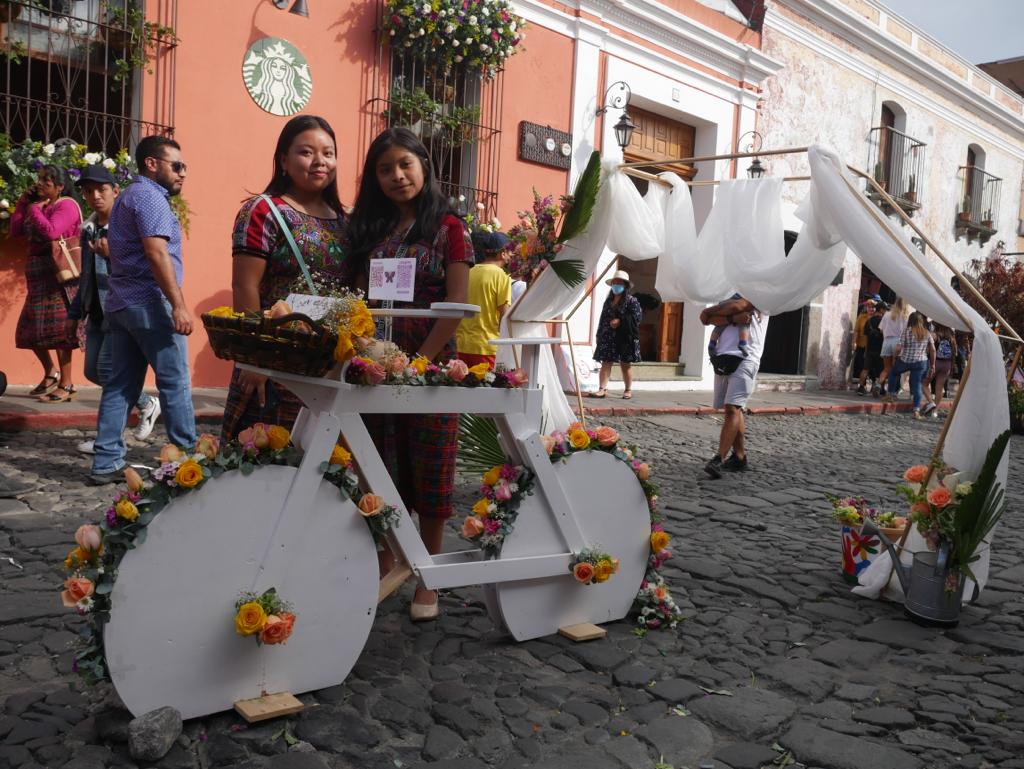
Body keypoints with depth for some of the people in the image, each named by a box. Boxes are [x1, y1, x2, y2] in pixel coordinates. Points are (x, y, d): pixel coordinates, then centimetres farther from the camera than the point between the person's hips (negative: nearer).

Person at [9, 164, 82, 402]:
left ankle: (66, 385, -5)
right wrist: (22, 203, 7)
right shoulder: (37, 205, 17)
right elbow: (15, 230, 13)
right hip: (38, 275, 9)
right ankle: (51, 373, 28)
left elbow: (51, 232, -24)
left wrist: (34, 209, -11)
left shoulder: (66, 205, -9)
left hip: (58, 274, -9)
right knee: (31, 329, 13)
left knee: (57, 328, -9)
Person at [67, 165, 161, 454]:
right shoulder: (88, 229, 13)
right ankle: (146, 404, 28)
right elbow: (86, 276, 19)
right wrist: (75, 313, 18)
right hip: (97, 314, 9)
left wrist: (112, 256, -33)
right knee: (92, 371, 11)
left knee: (107, 369, -9)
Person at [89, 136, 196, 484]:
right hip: (149, 302, -10)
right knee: (175, 381, -5)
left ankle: (106, 463, 7)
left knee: (121, 384, 7)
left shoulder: (128, 196, 24)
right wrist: (179, 304, -24)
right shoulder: (149, 196, -8)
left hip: (121, 303, 10)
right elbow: (156, 252, -20)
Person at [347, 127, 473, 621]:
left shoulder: (447, 227, 0)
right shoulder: (368, 228, 12)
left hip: (430, 367, -4)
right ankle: (384, 569, 24)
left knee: (429, 472, 4)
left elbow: (456, 303, -7)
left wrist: (420, 360, -14)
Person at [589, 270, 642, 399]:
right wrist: (600, 336, 10)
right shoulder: (608, 301, 14)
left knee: (626, 364, 6)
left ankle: (628, 390, 18)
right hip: (608, 337, 4)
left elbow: (635, 317, -12)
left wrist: (620, 321, -19)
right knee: (605, 363, -3)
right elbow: (603, 319, 16)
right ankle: (602, 389, -5)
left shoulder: (632, 301, -3)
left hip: (625, 337, -4)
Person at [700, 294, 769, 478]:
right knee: (733, 409, 6)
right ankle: (739, 457, 13)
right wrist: (733, 318, -12)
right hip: (724, 359, 6)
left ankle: (719, 459, -24)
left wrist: (710, 312, 7)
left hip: (745, 361, -5)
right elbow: (707, 317, 5)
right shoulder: (729, 299, 24)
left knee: (733, 409, -15)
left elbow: (738, 306, -7)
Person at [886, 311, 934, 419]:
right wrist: (932, 363, 14)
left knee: (893, 373, 27)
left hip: (905, 360, -2)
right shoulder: (927, 333, 5)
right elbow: (933, 350, 5)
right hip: (921, 362, 2)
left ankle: (890, 395, 28)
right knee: (917, 385, 3)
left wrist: (895, 357, 6)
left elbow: (898, 348, -11)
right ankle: (916, 410, -4)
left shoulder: (907, 331, -6)